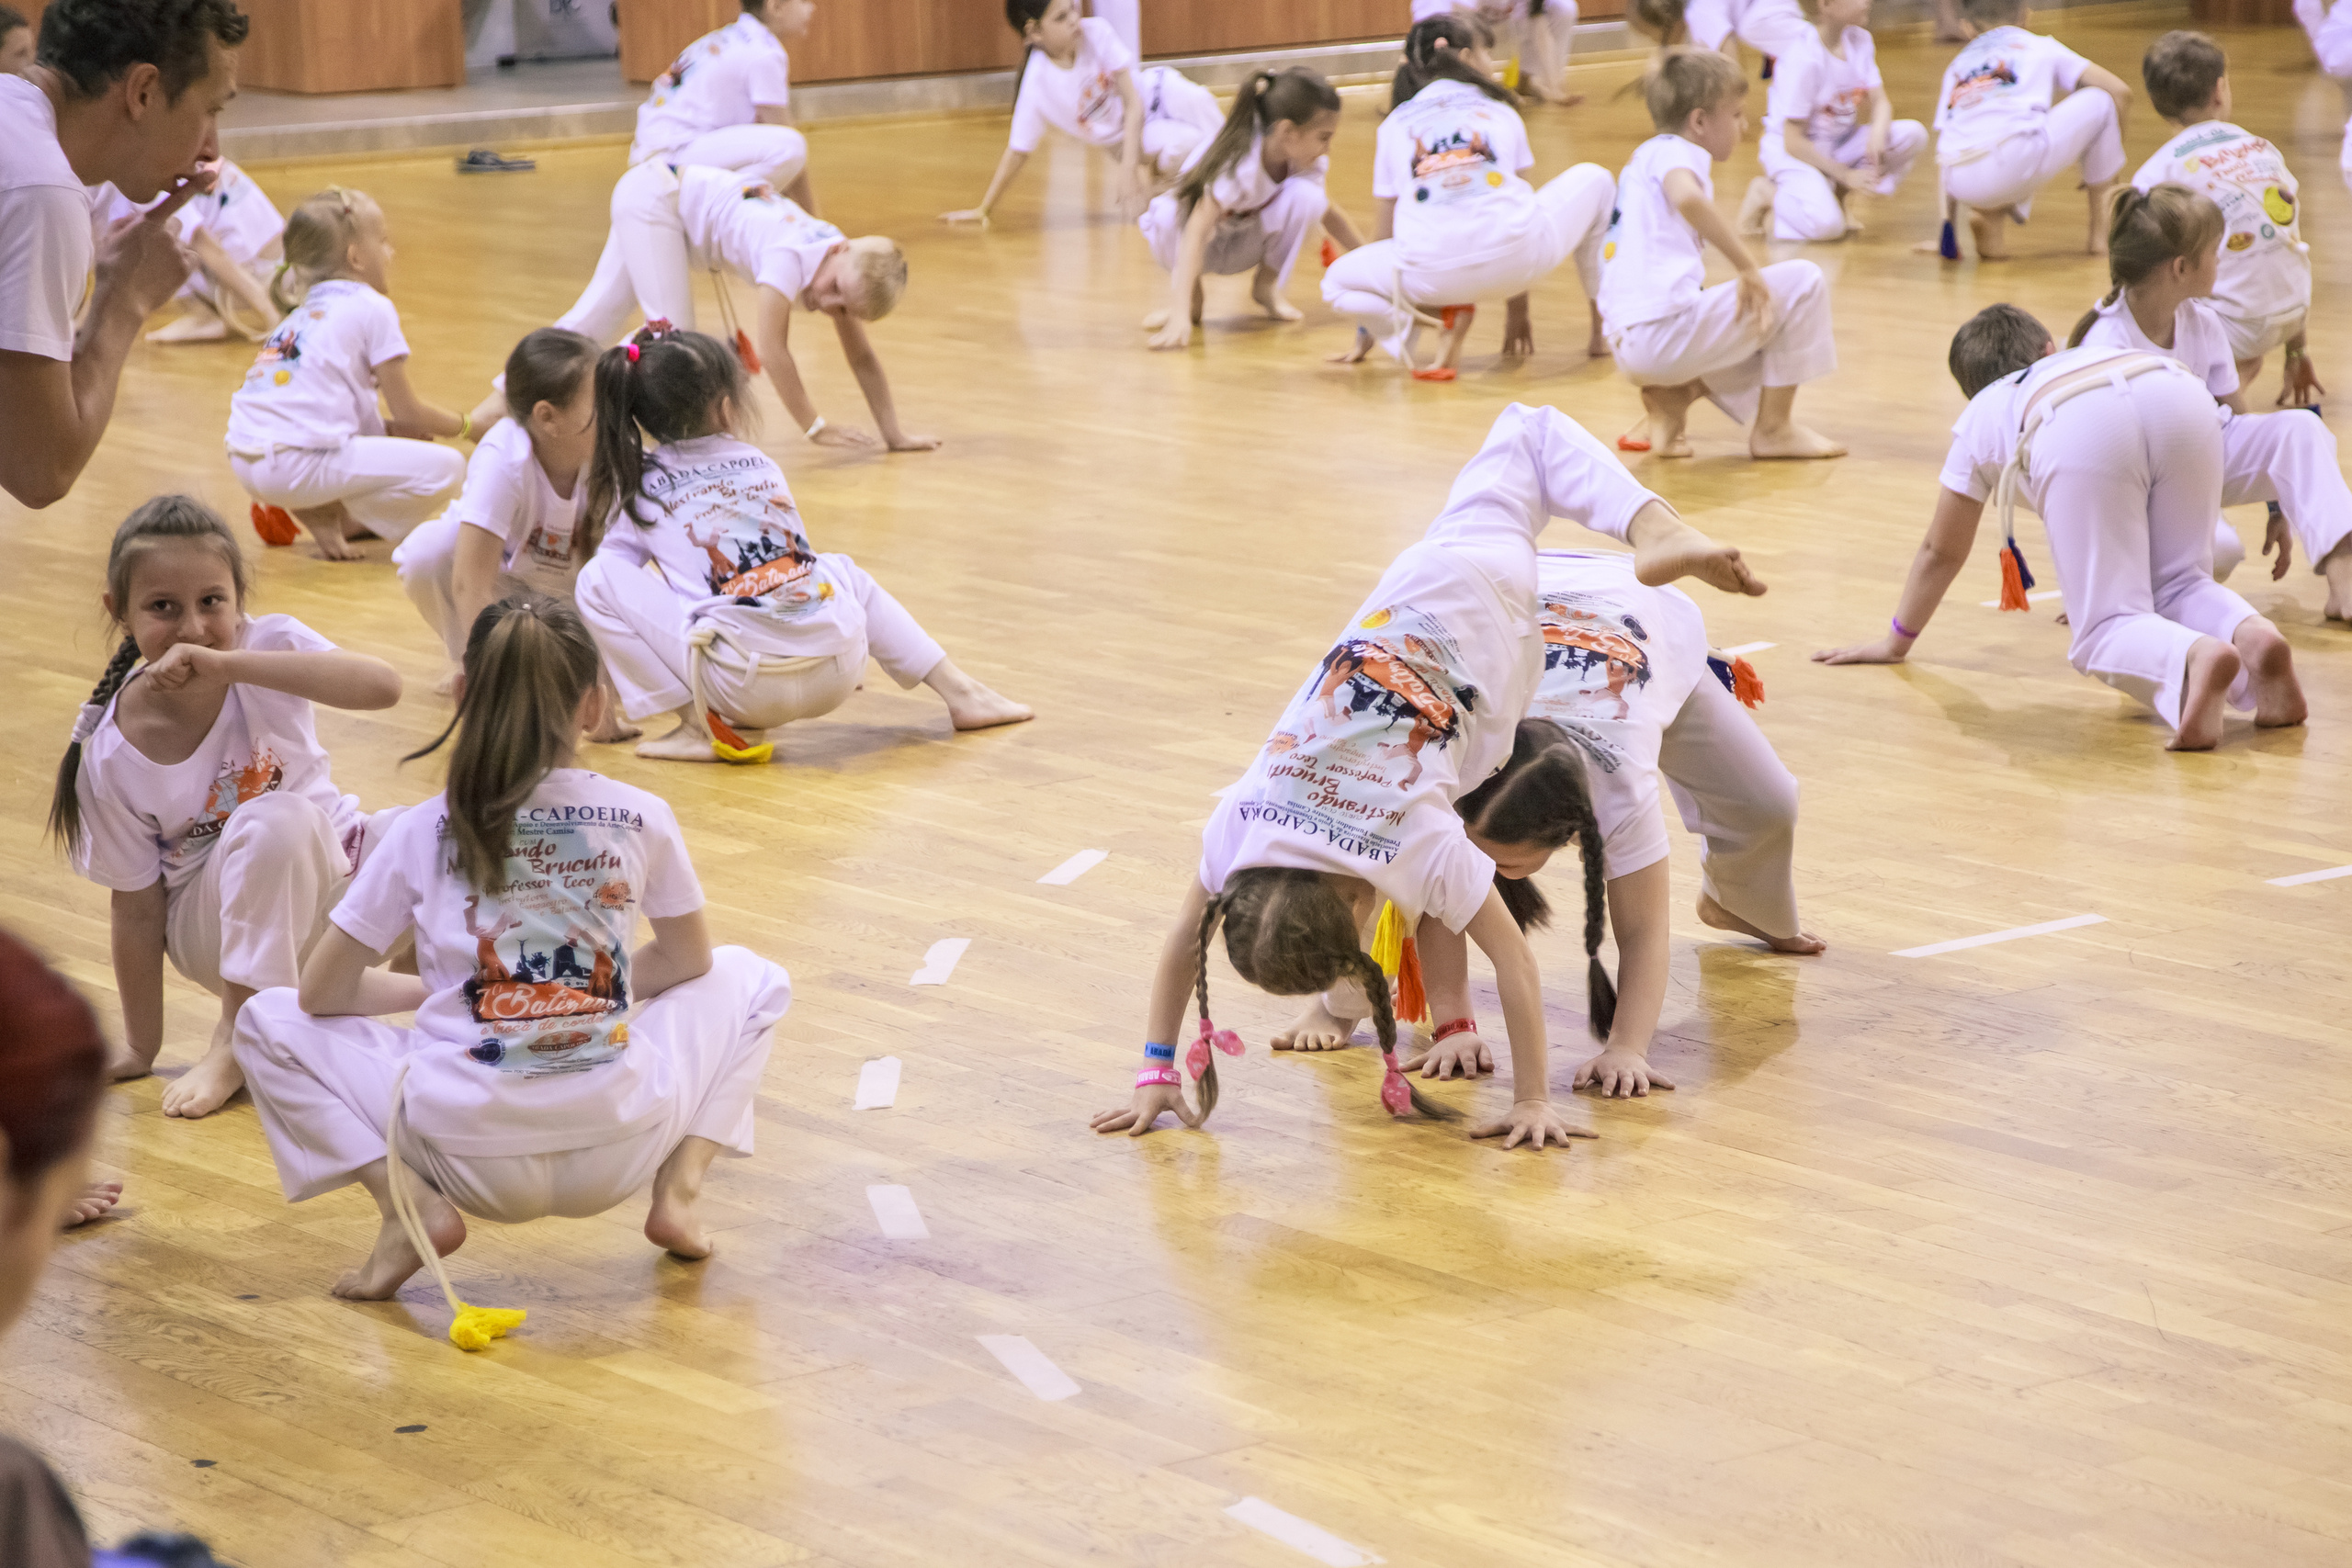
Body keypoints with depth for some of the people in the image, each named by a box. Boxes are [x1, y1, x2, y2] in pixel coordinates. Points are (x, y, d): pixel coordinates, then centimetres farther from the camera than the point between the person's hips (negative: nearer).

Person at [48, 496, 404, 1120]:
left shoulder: (268, 645, -18)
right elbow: (137, 908, -9)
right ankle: (238, 1035, -21)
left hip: (331, 869, 2)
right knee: (277, 818, -35)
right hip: (214, 927, -2)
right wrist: (140, 1046, -6)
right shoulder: (110, 761, -18)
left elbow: (383, 686, -37)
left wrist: (229, 665, -43)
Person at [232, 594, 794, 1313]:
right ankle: (679, 1187, 6)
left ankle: (411, 1203, -3)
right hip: (616, 1153, 1)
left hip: (474, 1161, -1)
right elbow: (688, 959, 18)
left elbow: (321, 992, 5)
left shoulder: (424, 832, 1)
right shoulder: (641, 820, 3)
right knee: (750, 980, 28)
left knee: (269, 1022, 20)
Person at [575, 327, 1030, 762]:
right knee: (842, 571, 40)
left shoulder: (641, 486, 9)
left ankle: (702, 725, -6)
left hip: (746, 687, -5)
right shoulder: (761, 467, 19)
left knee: (597, 579, 2)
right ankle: (957, 690, 25)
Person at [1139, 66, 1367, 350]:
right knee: (1170, 214, -40)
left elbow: (1327, 211, 4)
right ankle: (1189, 294, -11)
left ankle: (1267, 284, -2)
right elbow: (1195, 233, -45)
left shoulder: (1305, 160, -17)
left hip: (1244, 247, 4)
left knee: (1307, 195, -25)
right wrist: (1180, 315, -55)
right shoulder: (1236, 163, -38)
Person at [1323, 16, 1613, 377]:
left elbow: (1382, 237, 30)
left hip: (1434, 275, 0)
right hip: (1514, 259, 1)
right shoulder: (1500, 112, 26)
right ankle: (1602, 331, 31)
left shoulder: (1395, 126, 26)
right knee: (1594, 180, 30)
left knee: (1336, 282, 27)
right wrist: (1518, 309, 46)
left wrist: (1364, 338, 40)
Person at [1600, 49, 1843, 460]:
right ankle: (1773, 428, 4)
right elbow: (1687, 197, -29)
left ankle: (1665, 400, 8)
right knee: (1803, 282, -1)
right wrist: (1749, 269, -22)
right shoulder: (1676, 150, -3)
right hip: (1667, 328, -10)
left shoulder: (1645, 157, 26)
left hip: (1629, 345, 10)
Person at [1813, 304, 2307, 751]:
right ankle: (2251, 633, -14)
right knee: (2177, 586, 20)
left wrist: (1896, 641, 61)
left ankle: (2196, 656, -33)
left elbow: (1941, 551, 47)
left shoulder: (1981, 418, 39)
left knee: (2105, 630, 1)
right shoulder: (2091, 358, 49)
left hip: (2081, 436, -3)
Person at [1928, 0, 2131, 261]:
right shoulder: (2040, 46, 25)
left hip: (1964, 188, 4)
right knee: (2099, 100, 23)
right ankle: (2101, 229, 22)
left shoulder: (1957, 66, 33)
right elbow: (2120, 92, 22)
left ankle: (1989, 218, 10)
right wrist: (2110, 160, 38)